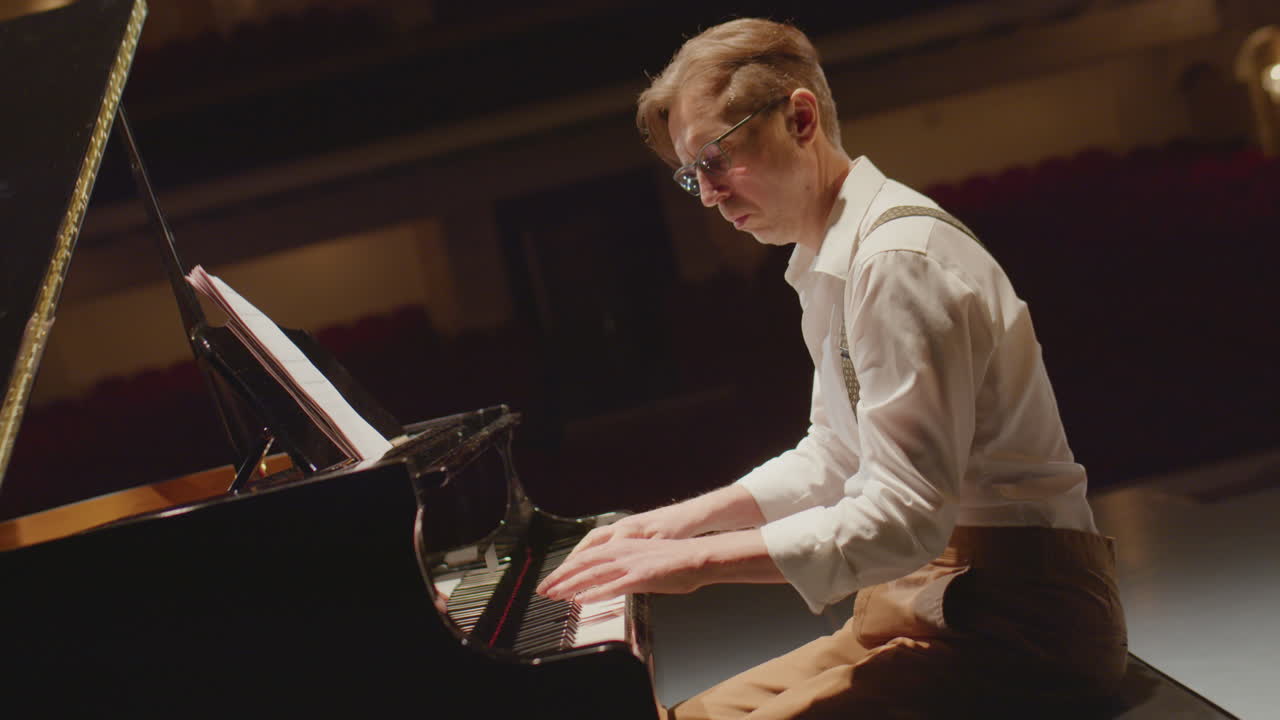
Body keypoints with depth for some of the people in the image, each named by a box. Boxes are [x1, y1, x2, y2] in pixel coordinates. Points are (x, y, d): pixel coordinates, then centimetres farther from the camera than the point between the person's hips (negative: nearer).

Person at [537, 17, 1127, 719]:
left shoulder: (902, 259, -19)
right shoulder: (832, 263, 13)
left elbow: (905, 517, -24)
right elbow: (833, 456, 24)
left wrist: (699, 559, -20)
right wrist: (689, 517, 14)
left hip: (1016, 615, -10)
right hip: (929, 600, 10)